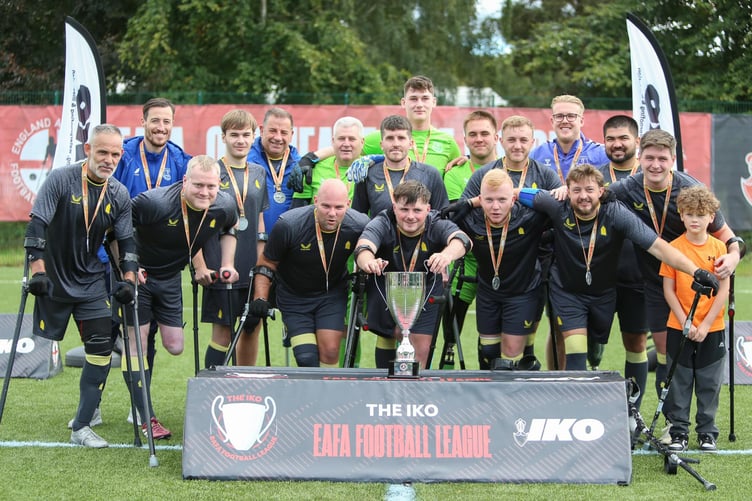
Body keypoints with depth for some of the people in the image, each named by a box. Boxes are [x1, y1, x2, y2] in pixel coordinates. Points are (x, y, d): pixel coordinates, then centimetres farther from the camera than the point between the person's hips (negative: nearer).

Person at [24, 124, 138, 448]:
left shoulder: (120, 196, -1)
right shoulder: (61, 179, -14)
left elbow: (127, 240, 6)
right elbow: (36, 225, -17)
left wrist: (129, 279, -5)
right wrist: (37, 271, -23)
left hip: (92, 282, 3)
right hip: (53, 279, -3)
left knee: (102, 348, -6)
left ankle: (81, 427, 1)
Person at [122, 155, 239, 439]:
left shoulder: (225, 206, -15)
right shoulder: (155, 202, -32)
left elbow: (229, 229, 11)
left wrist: (227, 264, 1)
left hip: (170, 278, 5)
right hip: (137, 275, -5)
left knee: (175, 347, 8)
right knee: (136, 342, -5)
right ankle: (147, 418, 3)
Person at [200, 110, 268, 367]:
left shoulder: (259, 173, 12)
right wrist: (200, 264, -12)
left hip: (253, 269, 5)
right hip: (220, 268, -5)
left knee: (252, 329, 10)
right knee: (223, 331, -2)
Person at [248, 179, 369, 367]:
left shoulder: (359, 225, -19)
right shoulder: (289, 224, -25)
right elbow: (266, 263, -10)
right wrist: (260, 299, -17)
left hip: (332, 294, 2)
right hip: (294, 297, -1)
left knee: (330, 352, -8)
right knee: (306, 357, -11)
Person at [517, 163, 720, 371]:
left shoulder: (616, 214, -25)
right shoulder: (558, 207, -22)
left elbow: (657, 246, -31)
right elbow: (518, 194, -6)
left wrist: (695, 271, -39)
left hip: (603, 292, 1)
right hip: (567, 290, -1)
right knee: (576, 354, -15)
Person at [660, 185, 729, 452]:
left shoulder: (718, 248, -3)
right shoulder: (674, 248, -4)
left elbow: (724, 290, -3)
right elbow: (669, 290, -4)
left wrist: (705, 325, -10)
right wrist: (685, 323, -11)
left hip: (712, 329, 1)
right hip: (679, 329, 0)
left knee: (709, 383, 8)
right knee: (679, 382, 6)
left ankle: (707, 432, 20)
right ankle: (679, 432, 16)